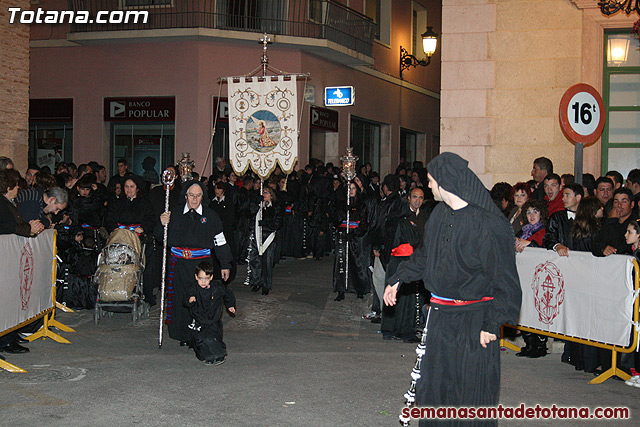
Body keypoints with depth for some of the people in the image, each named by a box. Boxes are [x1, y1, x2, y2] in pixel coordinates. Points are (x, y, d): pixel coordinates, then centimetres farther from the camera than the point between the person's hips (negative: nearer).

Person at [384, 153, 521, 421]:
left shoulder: (488, 223, -18)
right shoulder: (440, 213, 5)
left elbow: (505, 278, -15)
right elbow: (425, 255, 21)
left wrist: (491, 323, -16)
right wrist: (398, 278, 24)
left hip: (474, 318, -7)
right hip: (439, 314, 7)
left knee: (472, 391, 3)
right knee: (433, 385, 15)